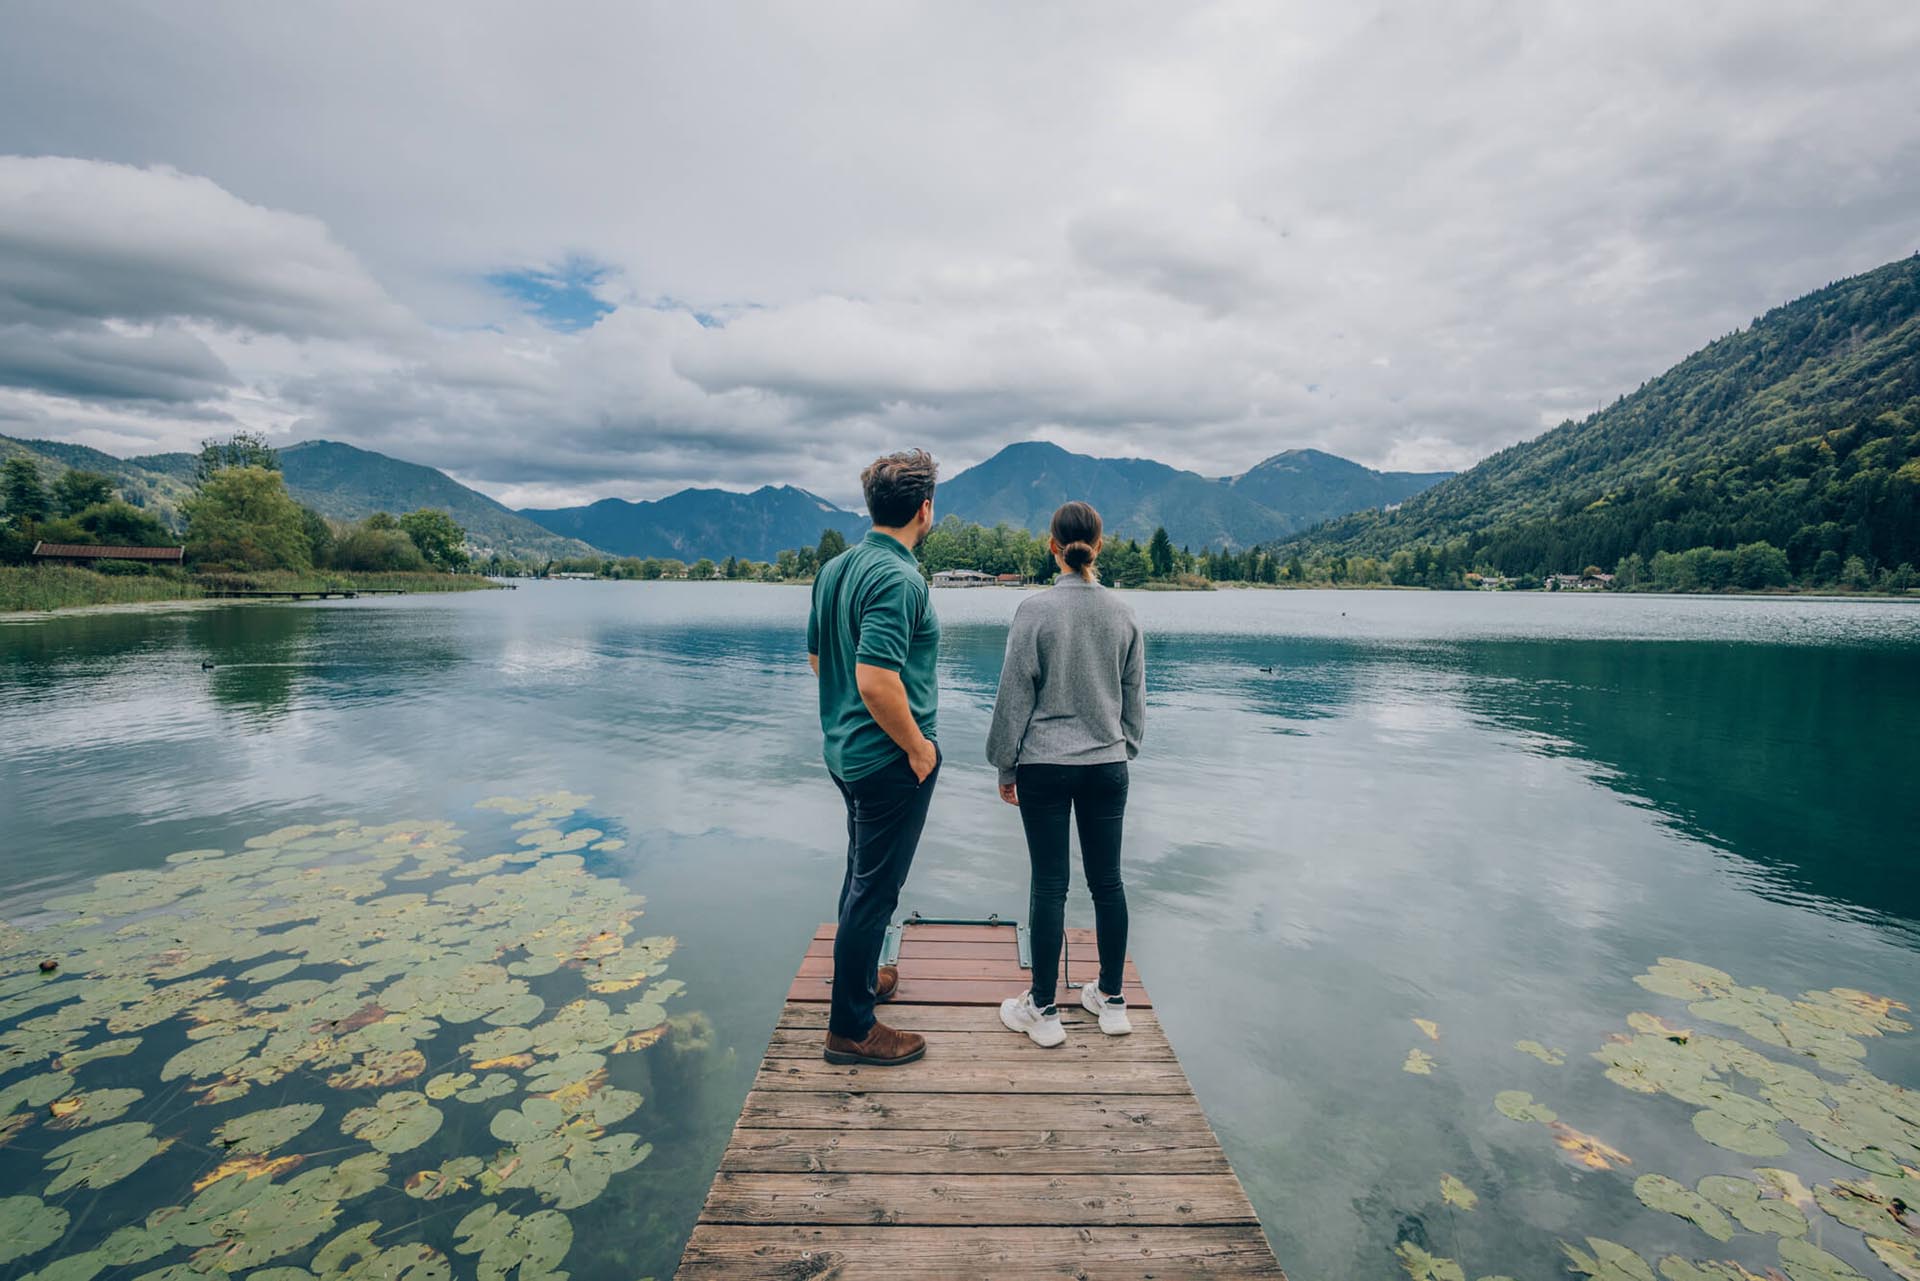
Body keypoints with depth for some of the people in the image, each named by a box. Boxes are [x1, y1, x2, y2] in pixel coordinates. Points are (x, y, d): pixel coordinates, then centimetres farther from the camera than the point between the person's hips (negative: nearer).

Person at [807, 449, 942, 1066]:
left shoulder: (835, 568, 6)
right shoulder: (899, 579, -22)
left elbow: (816, 656, 14)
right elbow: (876, 678, -31)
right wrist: (918, 746, -18)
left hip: (845, 752, 9)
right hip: (891, 759, -9)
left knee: (862, 874, 24)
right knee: (876, 888, 3)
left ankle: (860, 976, 43)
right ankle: (851, 1028, 17)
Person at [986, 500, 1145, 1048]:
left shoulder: (1035, 610, -11)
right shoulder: (1123, 613, 1)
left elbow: (1014, 695, -7)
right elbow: (1135, 696, 9)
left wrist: (1005, 766, 3)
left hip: (1045, 766, -3)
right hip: (1107, 766, 4)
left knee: (1049, 884, 4)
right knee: (1107, 879, 13)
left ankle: (1044, 1010, 16)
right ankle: (1112, 1001, 27)